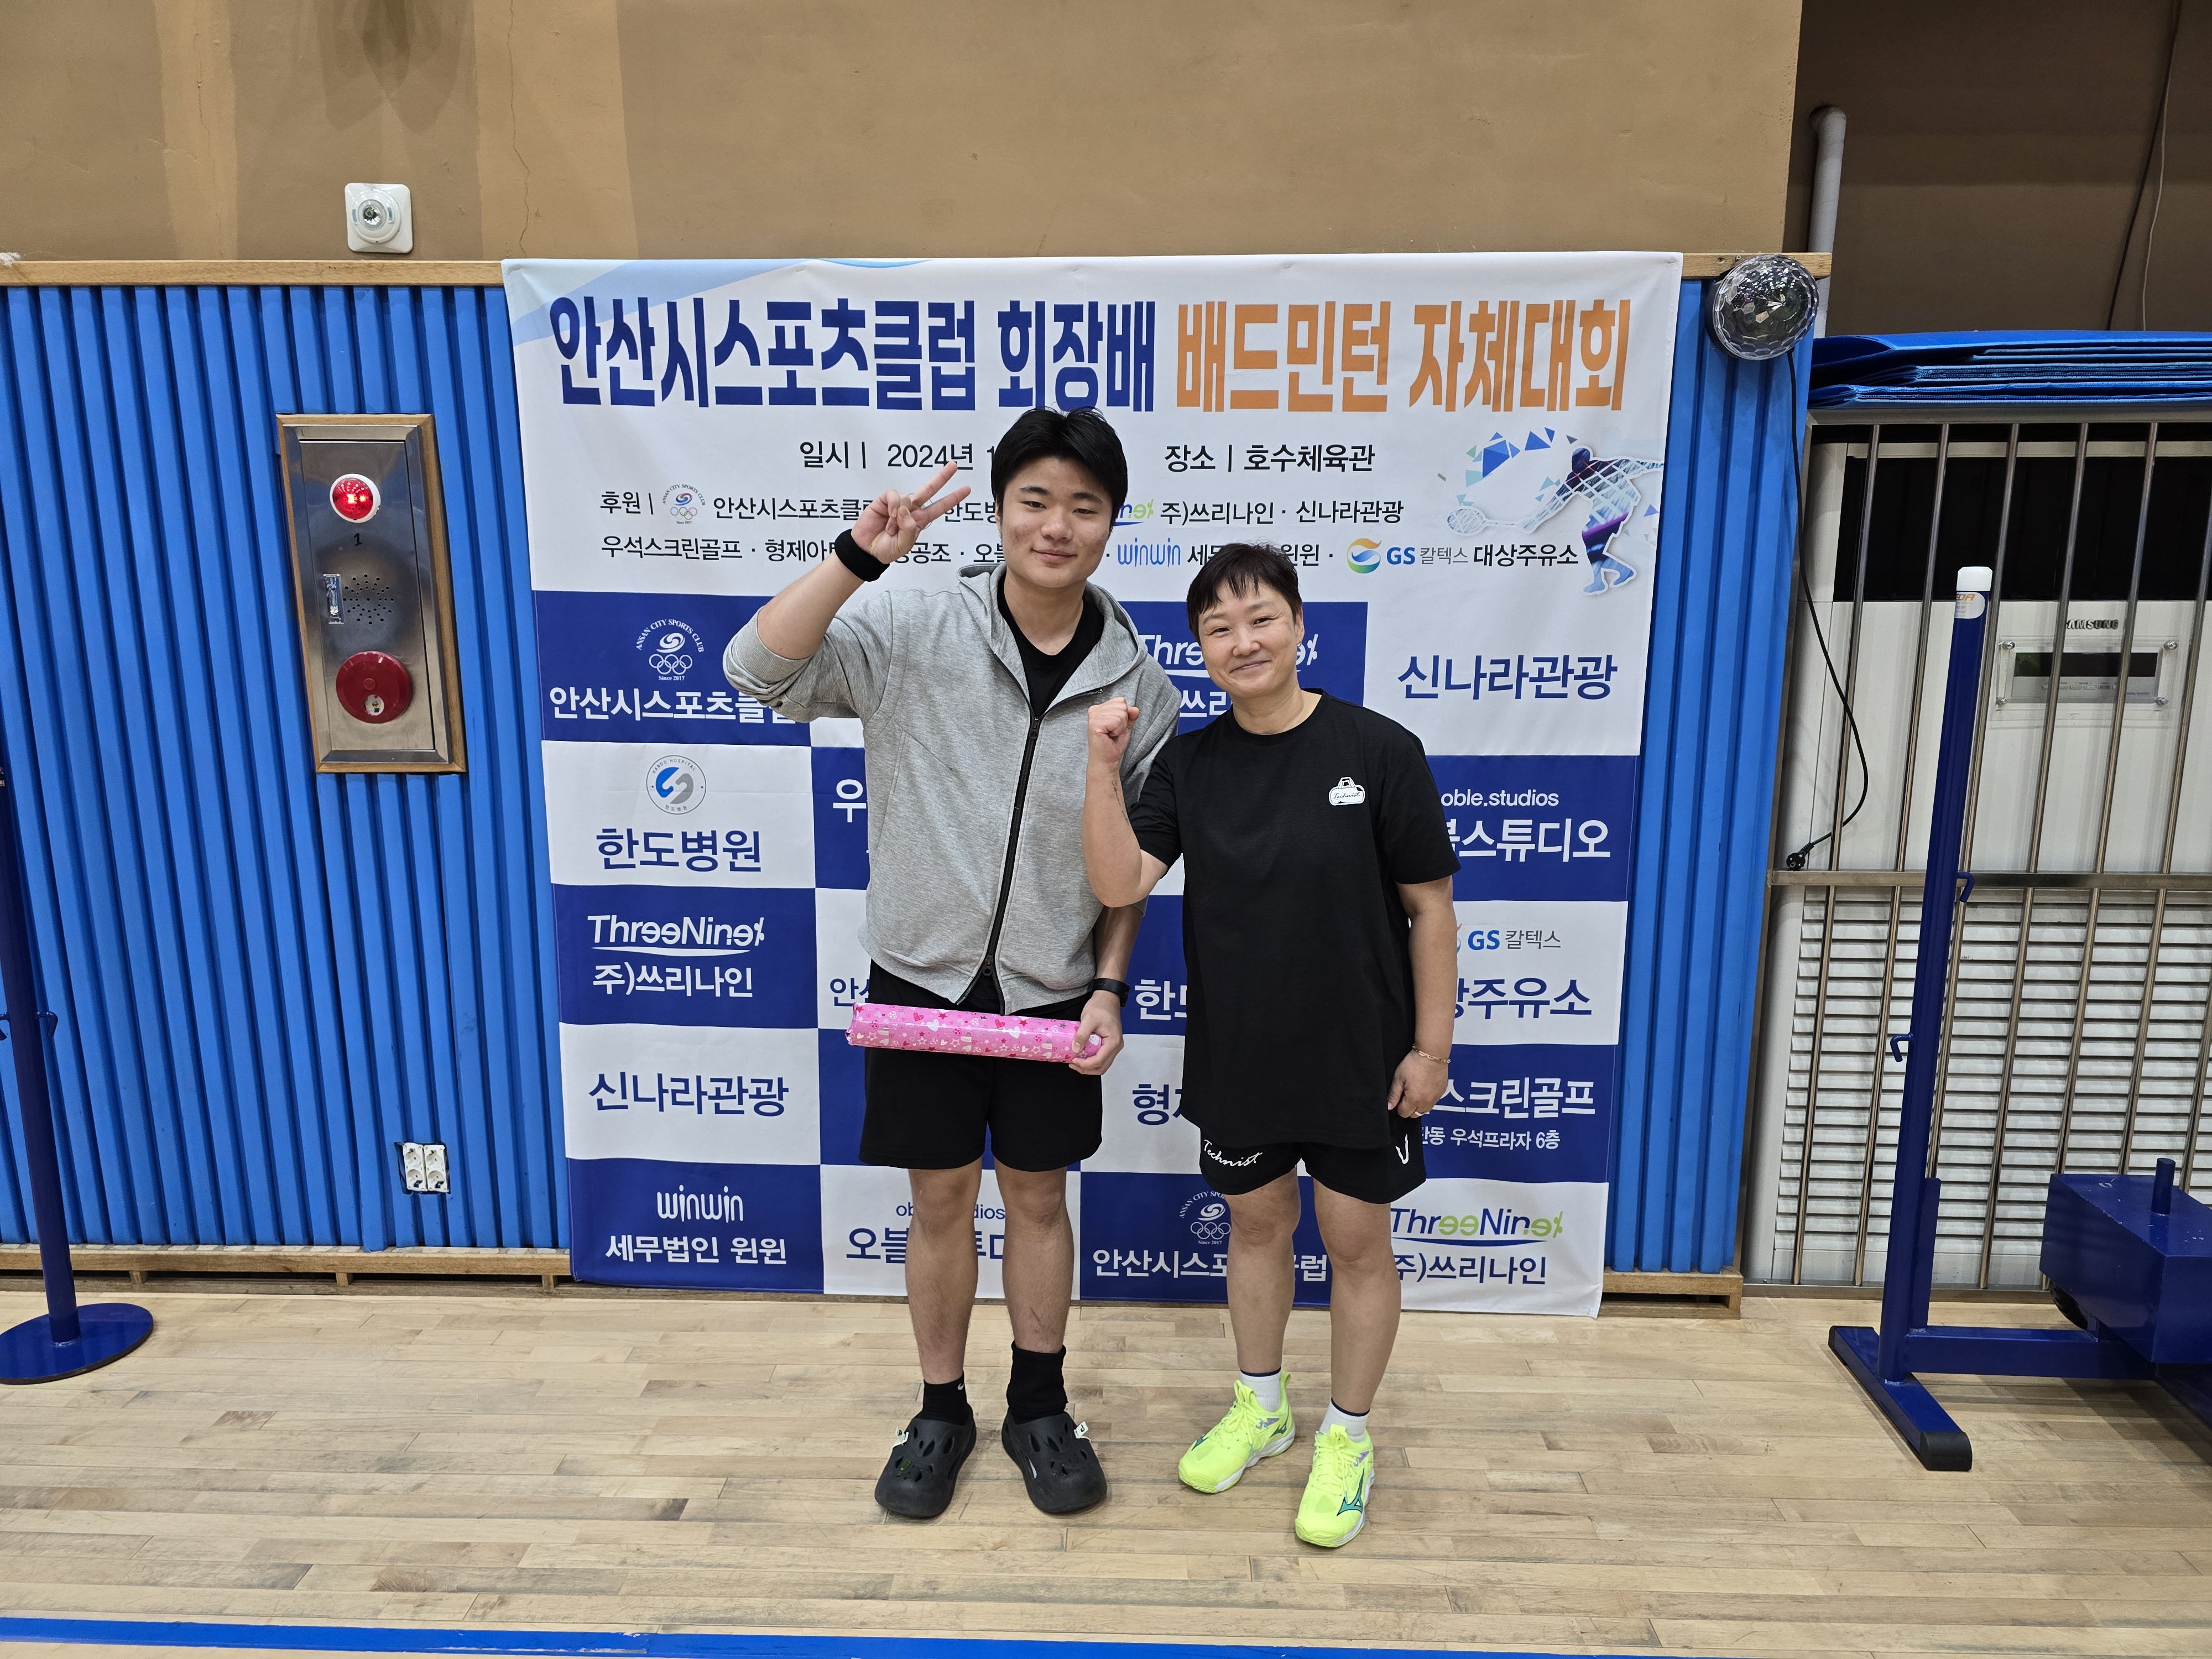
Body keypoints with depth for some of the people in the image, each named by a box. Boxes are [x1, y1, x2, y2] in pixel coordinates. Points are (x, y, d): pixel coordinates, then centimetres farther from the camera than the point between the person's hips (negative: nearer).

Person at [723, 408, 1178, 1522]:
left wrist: (1108, 988, -5)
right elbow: (757, 670, -23)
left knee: (1039, 1196, 16)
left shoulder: (1135, 681, -5)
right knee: (941, 1198, 14)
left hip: (1054, 990, 1)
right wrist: (860, 555, -33)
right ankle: (941, 1414, 35)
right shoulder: (910, 631, -11)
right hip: (922, 975, -1)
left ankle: (1039, 1410, 36)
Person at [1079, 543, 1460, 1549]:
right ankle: (1260, 1405, 43)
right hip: (1236, 1051, 3)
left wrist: (1430, 1047, -8)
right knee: (1255, 1221, 20)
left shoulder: (1378, 750, -13)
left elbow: (1429, 907, -8)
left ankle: (1347, 1438, 32)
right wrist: (1104, 763, -22)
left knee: (1357, 1242, 11)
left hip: (1358, 1057, -3)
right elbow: (1118, 884, -12)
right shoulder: (1189, 763, -3)